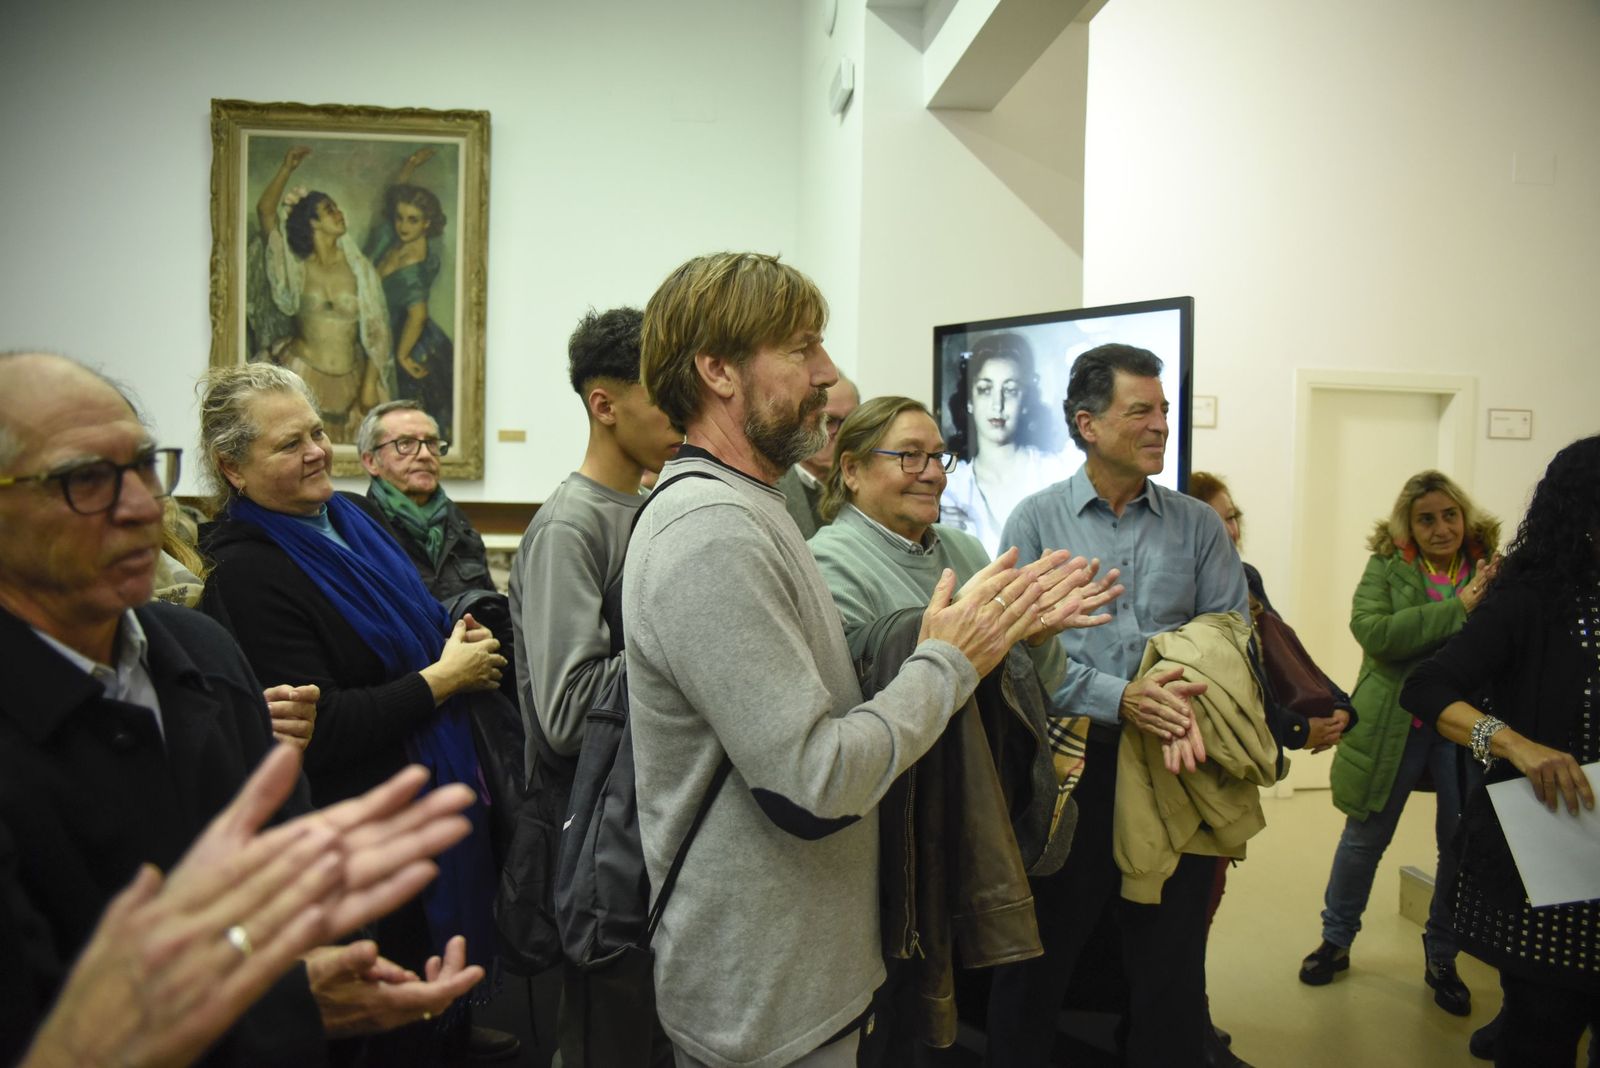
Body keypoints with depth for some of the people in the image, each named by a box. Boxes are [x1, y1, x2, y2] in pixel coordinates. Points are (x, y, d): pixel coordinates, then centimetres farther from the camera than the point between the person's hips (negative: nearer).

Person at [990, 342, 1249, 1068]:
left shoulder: (1199, 526, 8)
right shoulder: (1036, 521, 0)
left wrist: (1192, 696, -17)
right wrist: (1119, 698, -21)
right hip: (1070, 762, -2)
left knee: (1171, 961, 13)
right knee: (1038, 960, 10)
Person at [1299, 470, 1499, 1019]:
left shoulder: (1492, 569, 1)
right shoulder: (1386, 568, -4)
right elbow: (1372, 630, -21)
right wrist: (1457, 608, -22)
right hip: (1393, 725, -1)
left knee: (1463, 845, 9)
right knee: (1365, 838, 11)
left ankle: (1442, 957, 31)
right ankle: (1336, 940, 31)